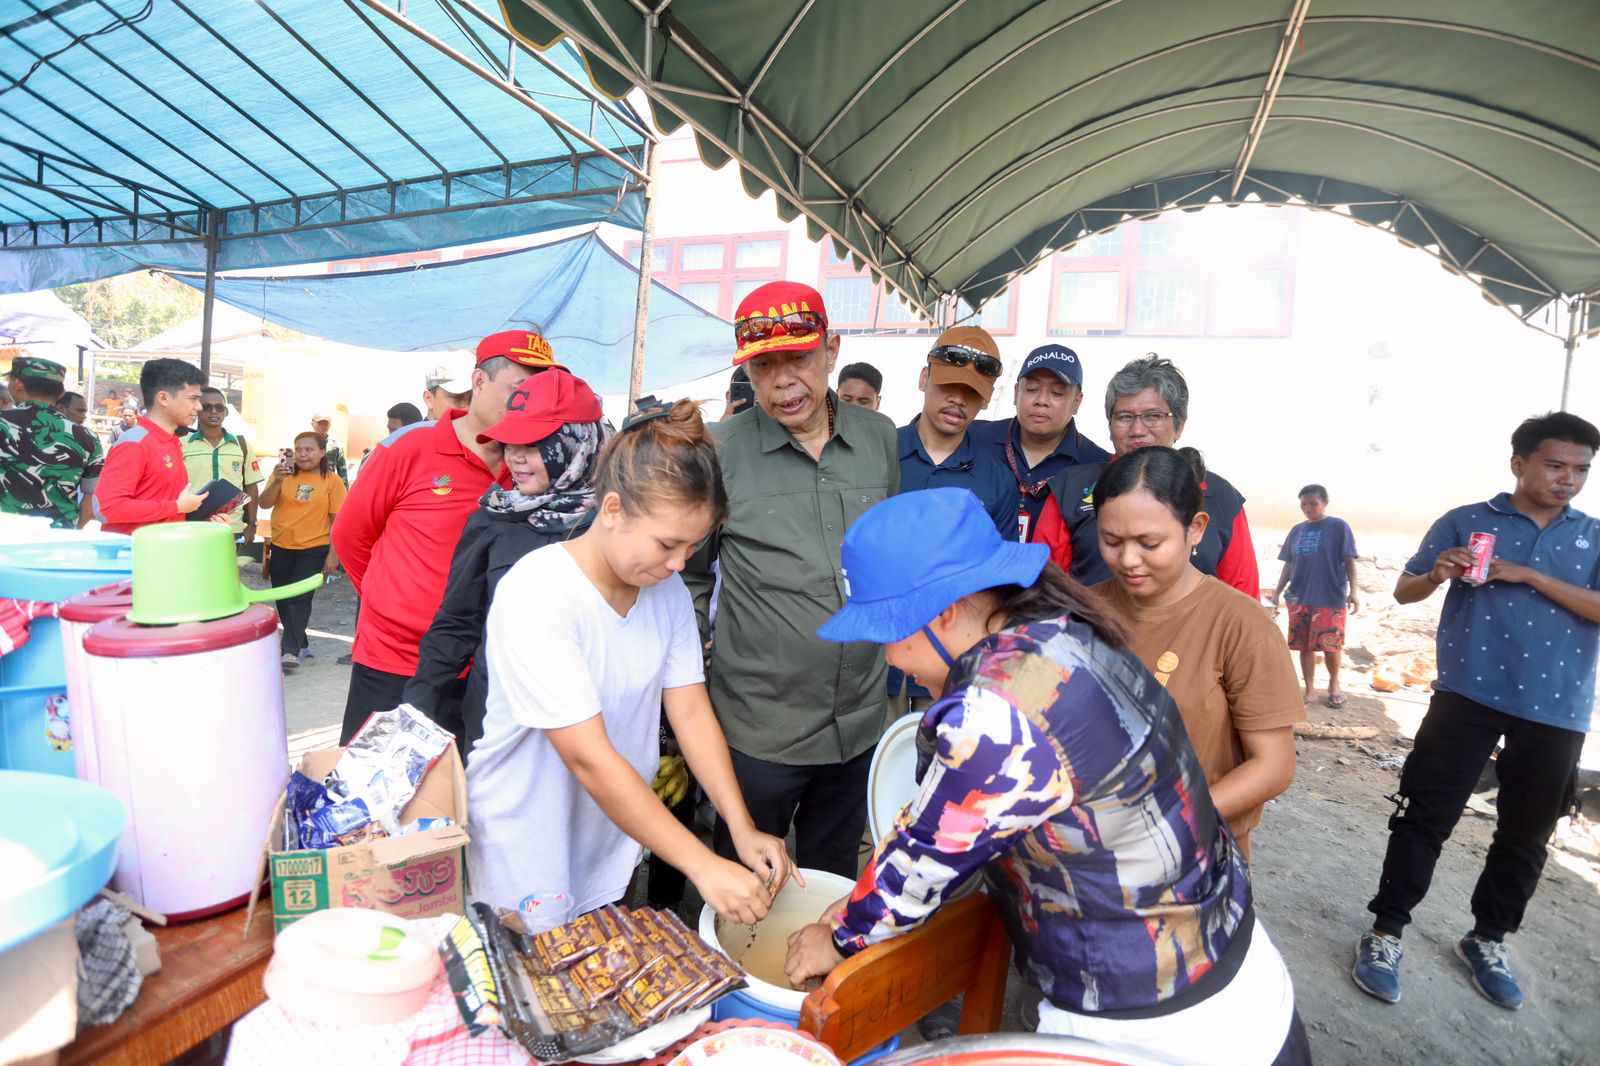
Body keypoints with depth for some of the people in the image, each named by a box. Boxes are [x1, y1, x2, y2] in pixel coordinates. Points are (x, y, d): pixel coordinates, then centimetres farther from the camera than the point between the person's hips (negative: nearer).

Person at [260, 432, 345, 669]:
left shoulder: (332, 481, -4)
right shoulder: (283, 474, 4)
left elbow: (337, 519, -4)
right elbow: (264, 504, -4)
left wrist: (333, 554, -8)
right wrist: (277, 481, -21)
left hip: (313, 550, -4)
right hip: (281, 548, 4)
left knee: (300, 599, -10)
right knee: (284, 599, 12)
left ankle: (290, 650, -9)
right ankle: (301, 645, 27)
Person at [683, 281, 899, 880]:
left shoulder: (879, 437, 2)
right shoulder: (721, 451, -11)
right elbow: (688, 575, -2)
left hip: (859, 716, 4)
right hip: (758, 724, -3)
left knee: (834, 882, 23)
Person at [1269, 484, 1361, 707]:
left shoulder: (1339, 527, -1)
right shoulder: (1297, 531, 11)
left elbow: (1349, 561, -3)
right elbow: (1289, 565, 14)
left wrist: (1354, 590, -12)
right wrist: (1277, 593, 11)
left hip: (1331, 598, -4)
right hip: (1299, 598, 4)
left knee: (1330, 645, 0)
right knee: (1304, 646, 6)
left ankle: (1334, 684, 25)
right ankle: (1309, 689, 18)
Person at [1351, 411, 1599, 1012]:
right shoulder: (1465, 523, 2)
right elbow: (1404, 591, 3)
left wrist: (1529, 576, -16)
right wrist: (1435, 575, -18)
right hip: (1468, 697, -3)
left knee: (1526, 835, 13)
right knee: (1426, 817, -2)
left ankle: (1488, 940, 32)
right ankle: (1385, 933, 9)